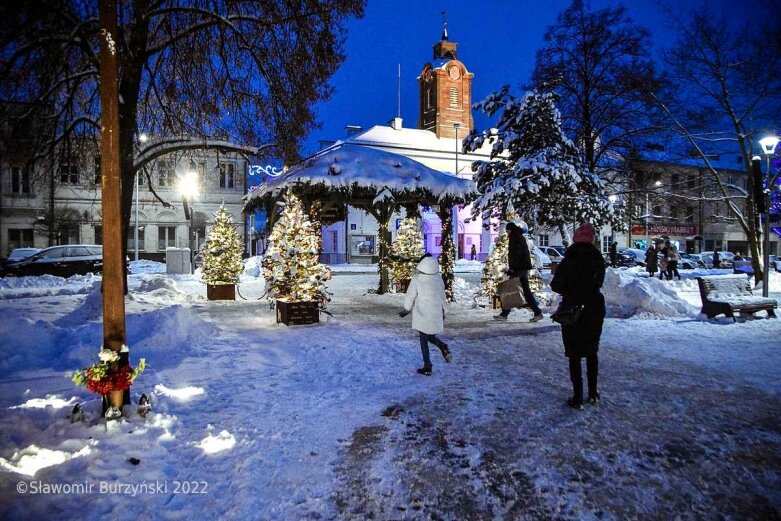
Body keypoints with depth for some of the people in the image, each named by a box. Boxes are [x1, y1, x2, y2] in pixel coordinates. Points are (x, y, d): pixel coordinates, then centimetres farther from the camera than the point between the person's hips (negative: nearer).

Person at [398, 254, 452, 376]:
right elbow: (442, 296, 11)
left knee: (424, 339, 6)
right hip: (436, 313, 4)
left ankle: (427, 366, 7)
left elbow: (410, 296, -6)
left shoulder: (417, 279, -13)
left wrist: (406, 310, 9)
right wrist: (442, 312, 22)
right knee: (430, 336, 21)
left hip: (422, 314, -4)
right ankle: (442, 346, -8)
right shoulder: (438, 278, 1)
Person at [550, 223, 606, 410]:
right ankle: (593, 393, 25)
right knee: (592, 352, 18)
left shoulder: (568, 261, -15)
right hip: (595, 309, 4)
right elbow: (599, 283, 8)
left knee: (575, 355, 5)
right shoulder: (598, 260, -4)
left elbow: (556, 286, -9)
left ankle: (578, 398, 8)